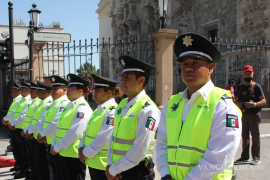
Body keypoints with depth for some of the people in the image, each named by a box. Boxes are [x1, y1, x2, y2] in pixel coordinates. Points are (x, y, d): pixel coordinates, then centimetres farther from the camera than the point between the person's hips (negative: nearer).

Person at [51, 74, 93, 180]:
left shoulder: (82, 108, -16)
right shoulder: (70, 106, 13)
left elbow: (74, 132, -22)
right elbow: (60, 127, 14)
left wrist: (57, 147, -15)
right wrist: (54, 145, 5)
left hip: (74, 154, -9)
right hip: (63, 153, 9)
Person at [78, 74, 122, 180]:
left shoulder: (112, 111, -17)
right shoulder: (98, 110, 12)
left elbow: (103, 138, -21)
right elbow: (88, 131, 14)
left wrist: (86, 153, -13)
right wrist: (82, 147, -1)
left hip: (103, 164, -8)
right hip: (92, 161, 8)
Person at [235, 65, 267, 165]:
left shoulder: (256, 86, -2)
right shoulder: (240, 87, 13)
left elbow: (264, 100, -5)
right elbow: (237, 100, 21)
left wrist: (254, 104, -21)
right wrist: (238, 104, -2)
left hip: (254, 115, -5)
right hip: (243, 115, 5)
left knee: (255, 136, -3)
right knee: (244, 136, 11)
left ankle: (256, 157, 5)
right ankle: (245, 157, 21)